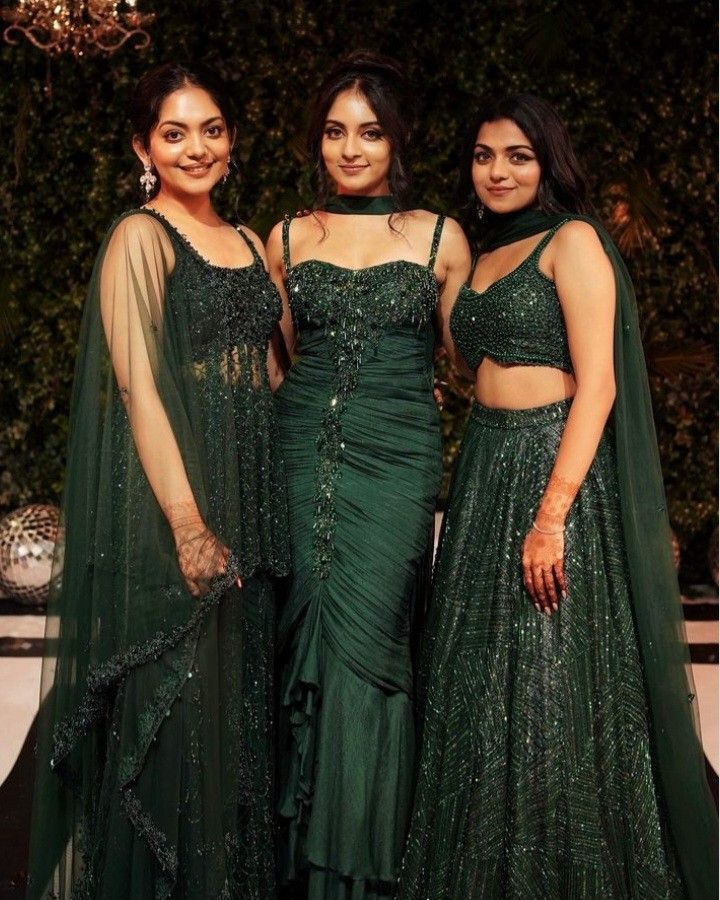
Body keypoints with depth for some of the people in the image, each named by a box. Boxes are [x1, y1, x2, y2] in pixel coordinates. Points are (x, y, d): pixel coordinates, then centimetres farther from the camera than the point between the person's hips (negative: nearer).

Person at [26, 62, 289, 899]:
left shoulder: (248, 243, 15)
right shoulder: (139, 238, -6)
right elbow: (138, 386, -14)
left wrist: (265, 513, 10)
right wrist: (188, 522, -20)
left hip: (252, 495, 7)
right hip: (169, 492, -7)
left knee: (239, 697, 13)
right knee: (174, 701, -1)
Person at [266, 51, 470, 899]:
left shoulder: (440, 238, 6)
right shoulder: (288, 240, 11)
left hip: (398, 454, -2)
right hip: (306, 448, 2)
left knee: (361, 643, -7)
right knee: (311, 643, 2)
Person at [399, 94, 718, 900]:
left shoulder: (572, 241, -4)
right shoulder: (481, 257, 17)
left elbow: (598, 384, -14)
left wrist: (552, 515, -22)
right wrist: (479, 493, 5)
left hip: (557, 468, -7)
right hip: (484, 475, 7)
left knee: (552, 683, -3)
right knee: (480, 685, 10)